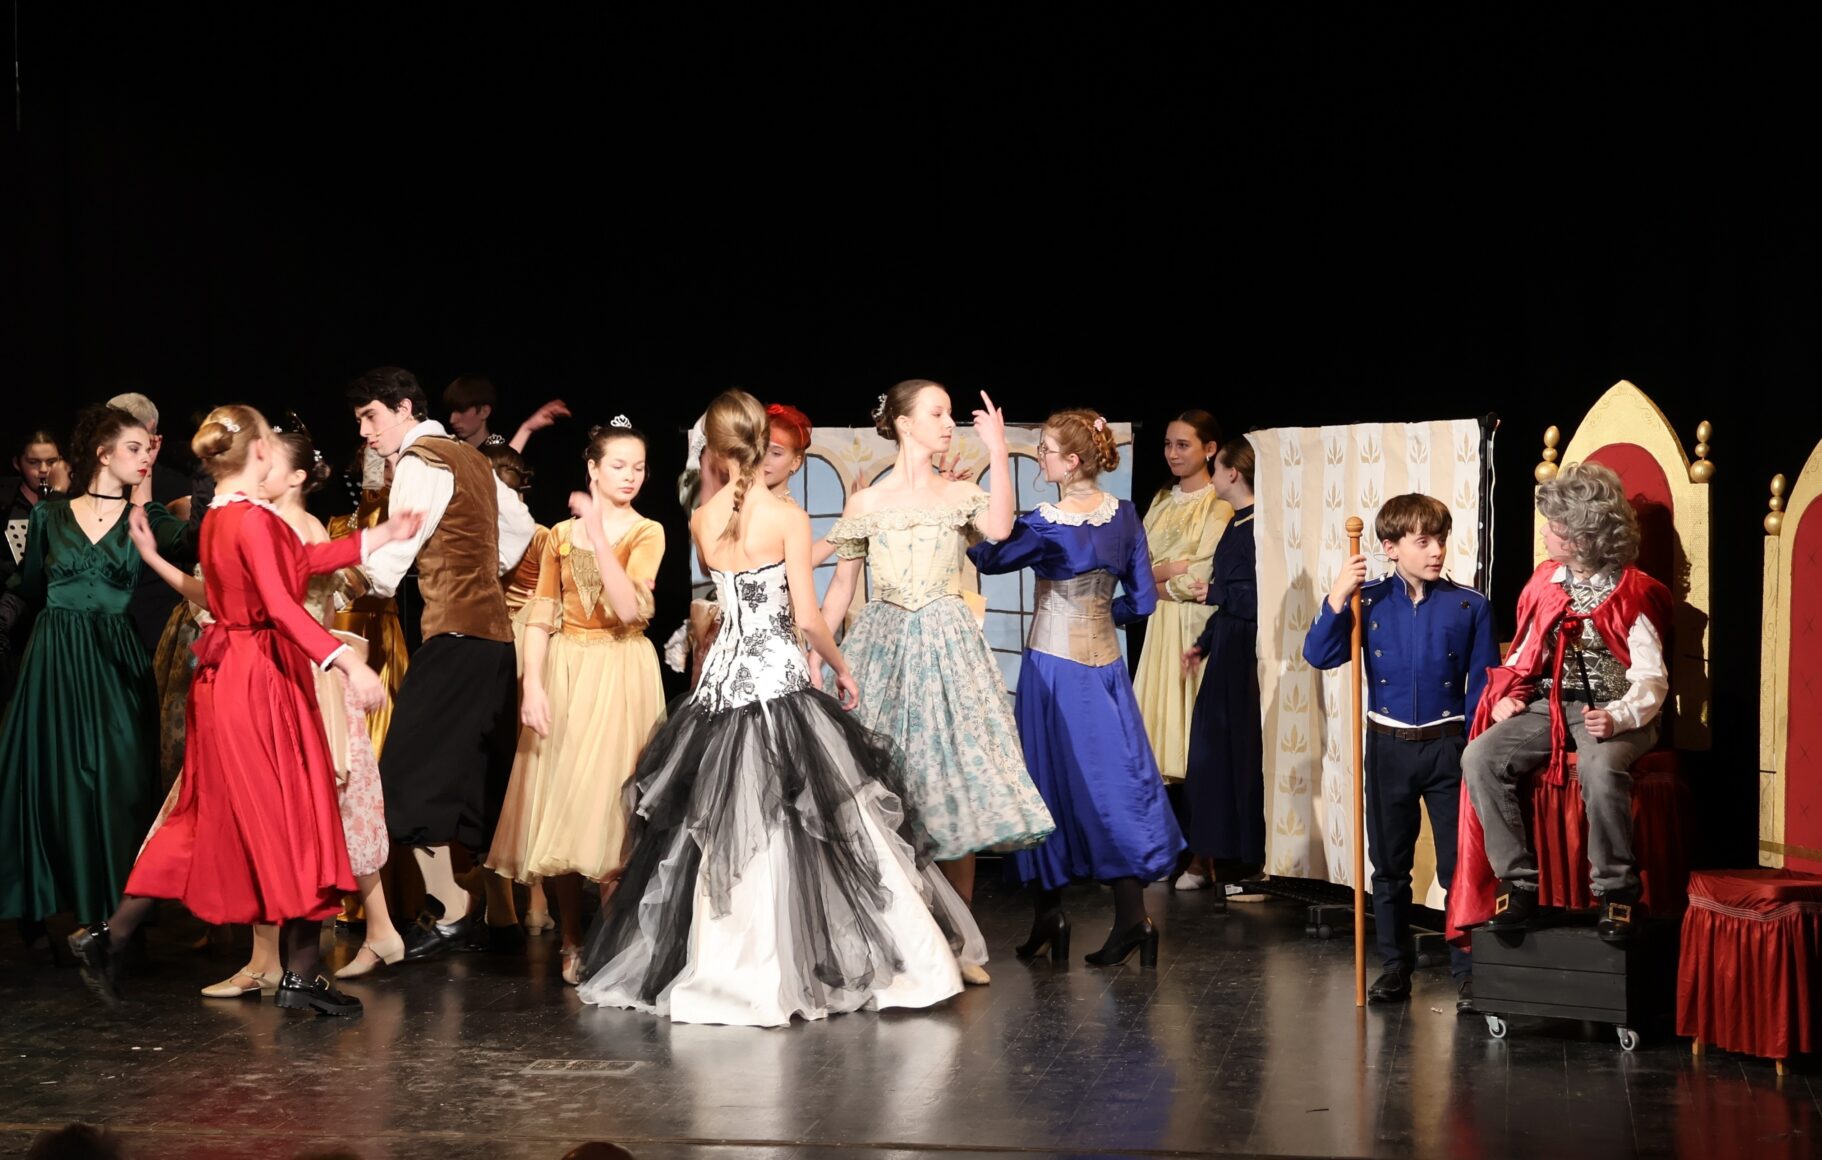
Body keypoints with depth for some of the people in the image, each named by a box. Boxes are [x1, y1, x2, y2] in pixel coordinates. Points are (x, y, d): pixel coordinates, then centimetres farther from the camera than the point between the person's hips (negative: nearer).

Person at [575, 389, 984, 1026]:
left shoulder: (702, 522, 4)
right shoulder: (788, 519, -9)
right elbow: (808, 617, -10)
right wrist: (842, 668, 5)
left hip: (722, 680, 4)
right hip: (780, 680, -4)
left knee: (719, 832, 10)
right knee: (793, 827, 0)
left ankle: (725, 968, 15)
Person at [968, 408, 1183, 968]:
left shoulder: (1047, 526, -17)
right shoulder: (1124, 515, -1)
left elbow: (990, 558, -2)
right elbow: (1143, 600, 3)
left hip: (1053, 662, -5)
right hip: (1104, 662, 5)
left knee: (1051, 777, 7)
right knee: (1112, 776, 7)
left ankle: (1049, 912, 13)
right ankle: (1132, 914, 2)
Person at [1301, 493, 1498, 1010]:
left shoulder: (1469, 606, -4)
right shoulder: (1368, 602, -1)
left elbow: (1483, 686, -2)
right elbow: (1319, 655, -6)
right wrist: (1338, 597, -16)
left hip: (1448, 748, -2)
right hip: (1388, 748, 2)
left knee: (1459, 866, 1)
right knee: (1389, 866, 12)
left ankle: (1469, 972, 11)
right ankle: (1395, 966, 25)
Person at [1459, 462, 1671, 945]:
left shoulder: (1630, 594, -4)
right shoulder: (1545, 583, 12)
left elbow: (1652, 679, -9)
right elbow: (1525, 653, 20)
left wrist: (1619, 716, -28)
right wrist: (1508, 695, -1)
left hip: (1609, 712, -5)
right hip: (1547, 706, 6)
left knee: (1599, 766, -40)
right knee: (1479, 756, -21)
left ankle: (1617, 892, -24)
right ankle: (1518, 883, -18)